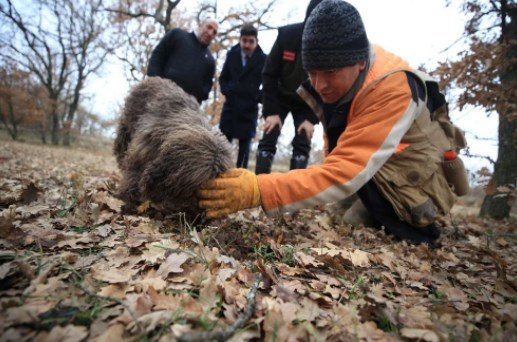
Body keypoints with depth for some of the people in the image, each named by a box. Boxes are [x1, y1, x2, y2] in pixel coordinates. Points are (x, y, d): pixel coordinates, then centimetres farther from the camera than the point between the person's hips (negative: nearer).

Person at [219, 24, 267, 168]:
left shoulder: (263, 60, -7)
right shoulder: (232, 54, 4)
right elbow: (223, 77, 15)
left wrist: (259, 97, -10)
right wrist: (226, 91, -1)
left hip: (249, 108, -2)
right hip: (230, 104, 3)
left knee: (245, 143, 5)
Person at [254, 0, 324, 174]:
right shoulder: (287, 34, -22)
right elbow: (269, 74, -16)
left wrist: (312, 118, -21)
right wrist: (271, 111, -20)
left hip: (308, 103, 1)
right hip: (281, 97, 0)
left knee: (302, 144, -7)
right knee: (268, 140, -7)